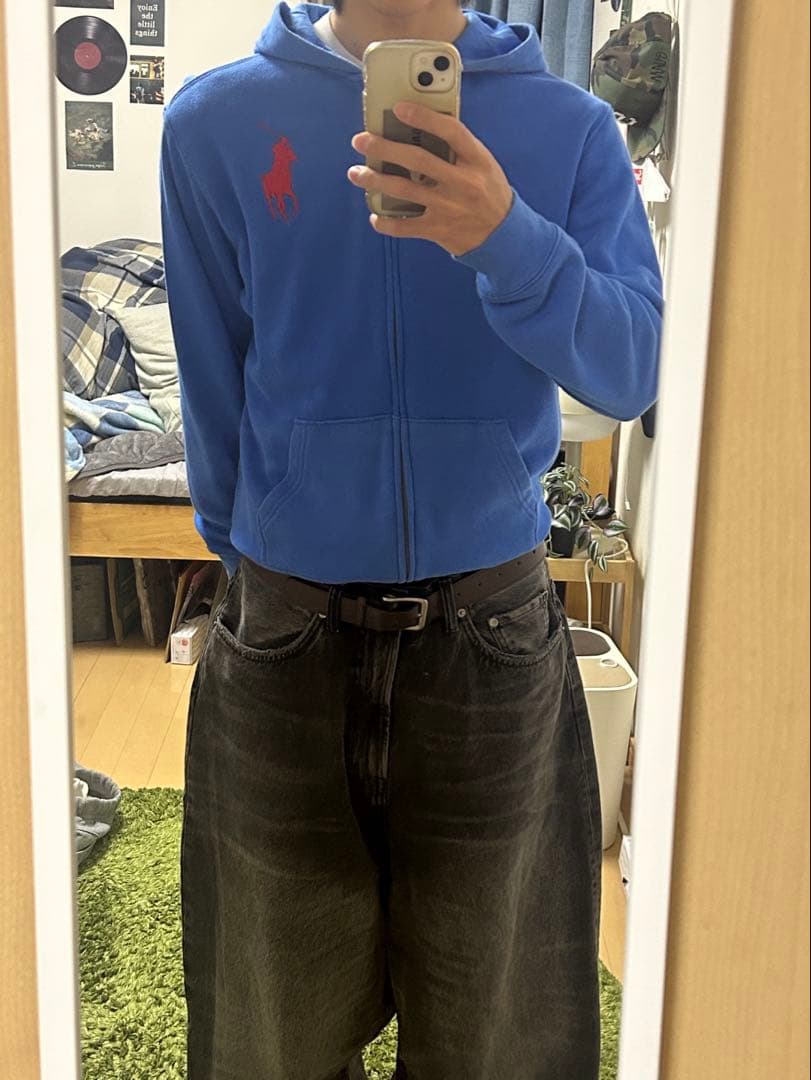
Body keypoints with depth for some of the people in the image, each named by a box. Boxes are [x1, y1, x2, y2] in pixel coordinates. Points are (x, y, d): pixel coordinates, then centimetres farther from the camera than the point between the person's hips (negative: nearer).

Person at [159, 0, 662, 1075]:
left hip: (494, 630, 1)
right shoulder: (216, 121, -1)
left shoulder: (572, 129, 0)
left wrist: (508, 239, -28)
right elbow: (213, 382, 6)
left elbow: (629, 370, -11)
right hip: (284, 631, 0)